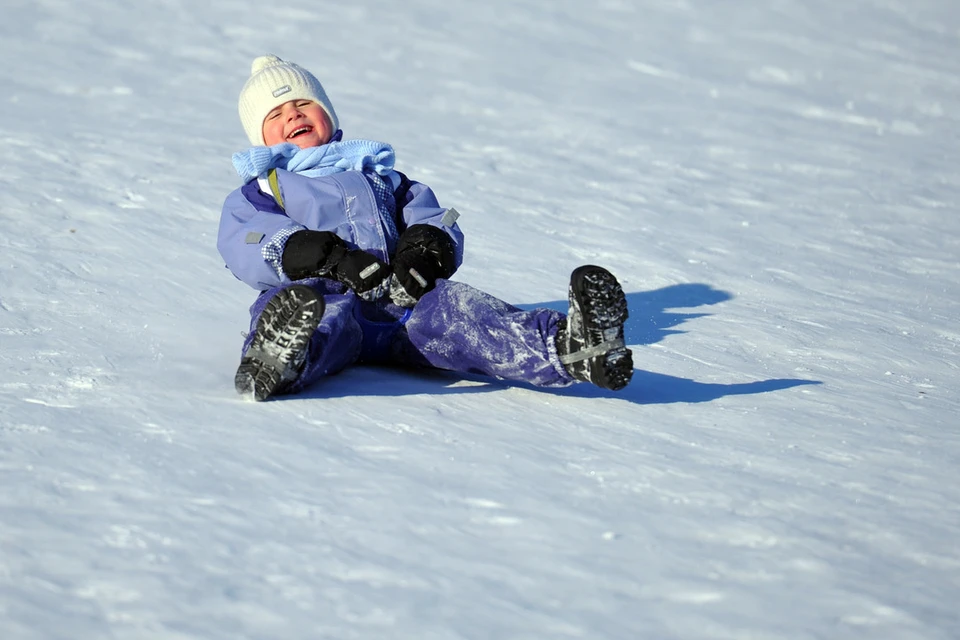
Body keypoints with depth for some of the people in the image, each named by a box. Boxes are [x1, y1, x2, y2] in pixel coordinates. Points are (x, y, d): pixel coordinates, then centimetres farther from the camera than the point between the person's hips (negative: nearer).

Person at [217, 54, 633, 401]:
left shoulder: (380, 177, 42)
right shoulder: (255, 194, 30)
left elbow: (432, 219, 24)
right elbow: (245, 242, 5)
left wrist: (425, 249, -4)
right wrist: (330, 258, -14)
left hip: (400, 300, 3)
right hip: (319, 292, -3)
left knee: (452, 307, -31)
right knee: (326, 313, -42)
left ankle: (565, 346, -60)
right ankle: (275, 366, -80)